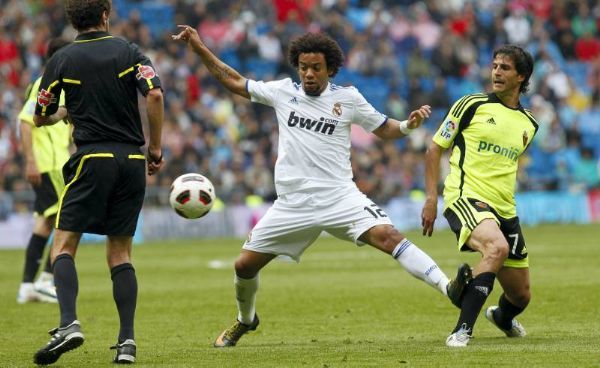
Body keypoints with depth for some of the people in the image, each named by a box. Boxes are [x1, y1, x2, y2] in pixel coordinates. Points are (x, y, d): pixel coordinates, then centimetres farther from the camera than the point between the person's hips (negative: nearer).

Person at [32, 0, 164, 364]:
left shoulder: (62, 59, 4)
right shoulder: (128, 52, 5)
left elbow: (40, 118, 10)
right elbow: (155, 94, -9)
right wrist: (156, 149, -1)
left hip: (92, 159, -2)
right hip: (132, 159, 2)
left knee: (63, 246, 0)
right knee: (120, 252, 9)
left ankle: (69, 324, -23)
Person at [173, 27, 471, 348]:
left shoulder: (347, 98, 1)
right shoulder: (283, 92, 5)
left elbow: (384, 129, 10)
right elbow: (234, 82, 14)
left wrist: (409, 125, -11)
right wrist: (200, 48, 9)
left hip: (339, 197, -3)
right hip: (293, 204, 3)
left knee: (387, 235, -26)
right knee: (245, 264, 5)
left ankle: (448, 288, -35)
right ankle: (245, 320, 35)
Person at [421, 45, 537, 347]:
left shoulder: (528, 124, 12)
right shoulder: (472, 105, -1)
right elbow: (435, 149, 3)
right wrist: (431, 199, -5)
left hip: (504, 209, 6)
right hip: (466, 197, -6)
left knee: (521, 295, 9)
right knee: (497, 247, -38)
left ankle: (502, 317, 49)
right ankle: (462, 331, -35)